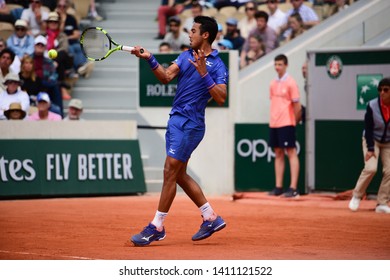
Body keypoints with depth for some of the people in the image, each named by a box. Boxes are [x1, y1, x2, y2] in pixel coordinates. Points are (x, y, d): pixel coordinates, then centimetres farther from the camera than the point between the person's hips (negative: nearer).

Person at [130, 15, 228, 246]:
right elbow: (166, 77, 2)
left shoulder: (217, 65, -9)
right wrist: (150, 59, -12)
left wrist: (204, 74, -26)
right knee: (179, 175, 12)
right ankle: (211, 218, 22)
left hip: (190, 125, -8)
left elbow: (221, 98, -18)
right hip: (176, 120, 8)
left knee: (170, 172, -8)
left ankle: (157, 227, -1)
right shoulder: (186, 55, 12)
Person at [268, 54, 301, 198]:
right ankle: (278, 187, 12)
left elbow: (297, 105, -6)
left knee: (291, 153, -6)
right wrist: (273, 119, 12)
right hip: (273, 124, 7)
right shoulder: (273, 83, 13)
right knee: (278, 154, 9)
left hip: (286, 124, -7)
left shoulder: (290, 82, -7)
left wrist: (294, 121, -1)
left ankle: (293, 188, -8)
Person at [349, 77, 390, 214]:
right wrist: (370, 149, -23)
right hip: (372, 141, -2)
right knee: (371, 168, -20)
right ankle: (356, 196, -1)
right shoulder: (372, 106, -20)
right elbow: (368, 129, -17)